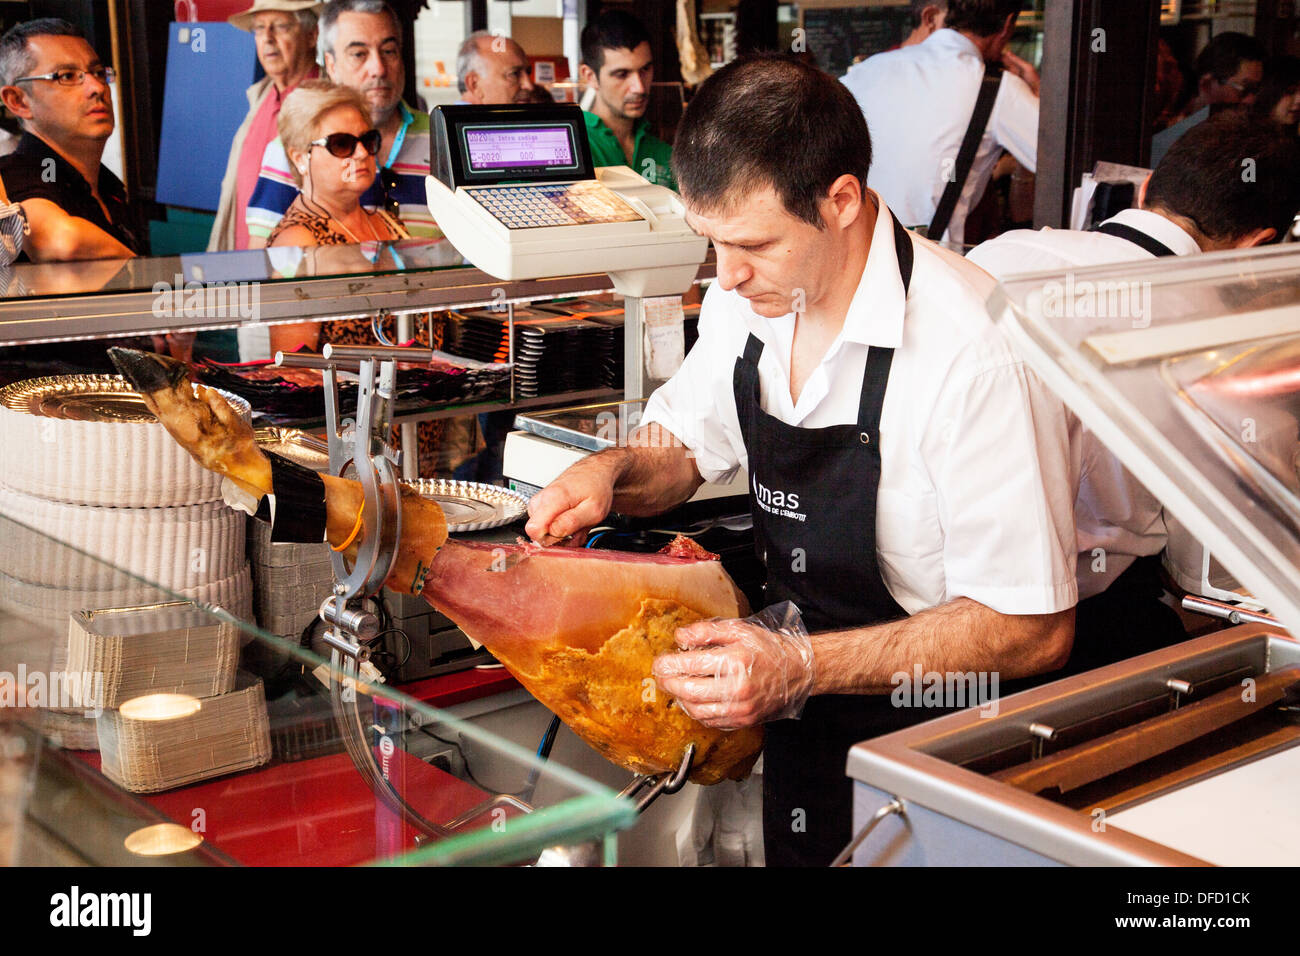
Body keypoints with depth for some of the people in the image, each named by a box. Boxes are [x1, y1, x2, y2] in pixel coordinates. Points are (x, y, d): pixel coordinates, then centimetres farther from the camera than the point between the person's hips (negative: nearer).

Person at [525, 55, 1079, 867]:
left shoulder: (974, 351, -25)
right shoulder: (746, 299, -2)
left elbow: (1033, 631, -22)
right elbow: (685, 446, 16)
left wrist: (804, 667, -29)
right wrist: (612, 471, -7)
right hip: (798, 716, 6)